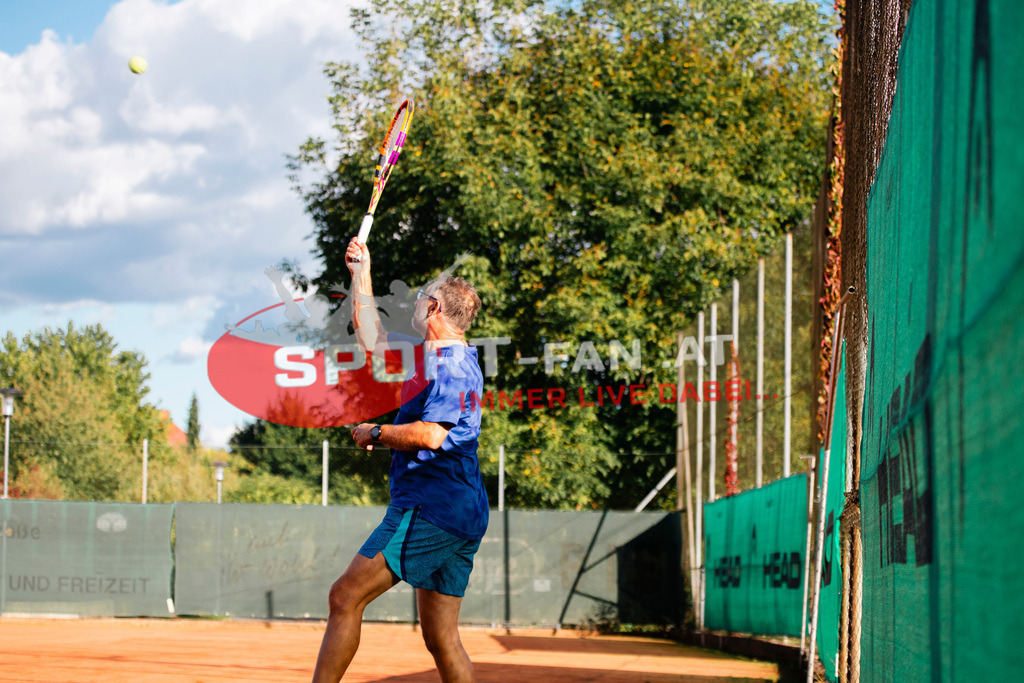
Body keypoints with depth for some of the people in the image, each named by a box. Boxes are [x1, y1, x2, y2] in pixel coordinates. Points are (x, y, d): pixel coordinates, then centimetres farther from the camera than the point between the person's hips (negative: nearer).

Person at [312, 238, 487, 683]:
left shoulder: (451, 362, -9)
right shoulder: (430, 354, 20)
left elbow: (431, 434, -21)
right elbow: (371, 338, 33)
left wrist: (375, 433, -7)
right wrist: (361, 274, 33)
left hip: (431, 508, -10)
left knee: (346, 596, -10)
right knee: (440, 637, 7)